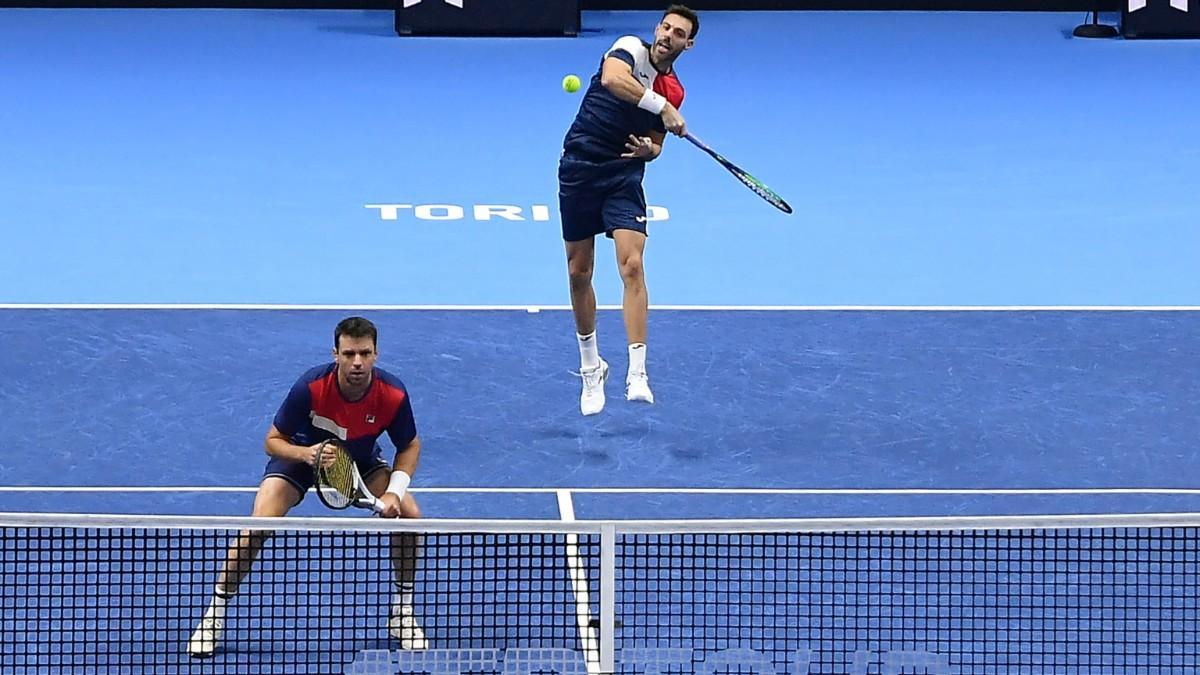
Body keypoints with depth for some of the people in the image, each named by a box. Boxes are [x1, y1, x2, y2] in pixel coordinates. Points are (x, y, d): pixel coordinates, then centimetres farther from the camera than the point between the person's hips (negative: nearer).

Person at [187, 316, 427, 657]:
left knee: (409, 514, -17)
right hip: (301, 454, -2)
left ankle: (402, 613, 3)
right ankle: (214, 615, -4)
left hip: (361, 460, 2)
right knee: (258, 527, -22)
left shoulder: (394, 394, -28)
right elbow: (273, 442, -22)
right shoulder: (310, 386, -34)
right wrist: (306, 453, -42)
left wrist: (394, 491, -25)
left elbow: (410, 447, -9)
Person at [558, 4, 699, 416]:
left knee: (632, 266, -18)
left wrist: (649, 149, -6)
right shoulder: (630, 49, -4)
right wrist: (661, 107, -31)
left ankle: (637, 375, -22)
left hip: (624, 176, 2)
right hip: (579, 168, -2)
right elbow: (611, 79, -27)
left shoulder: (674, 91, 8)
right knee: (579, 273, 7)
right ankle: (591, 369, 25)